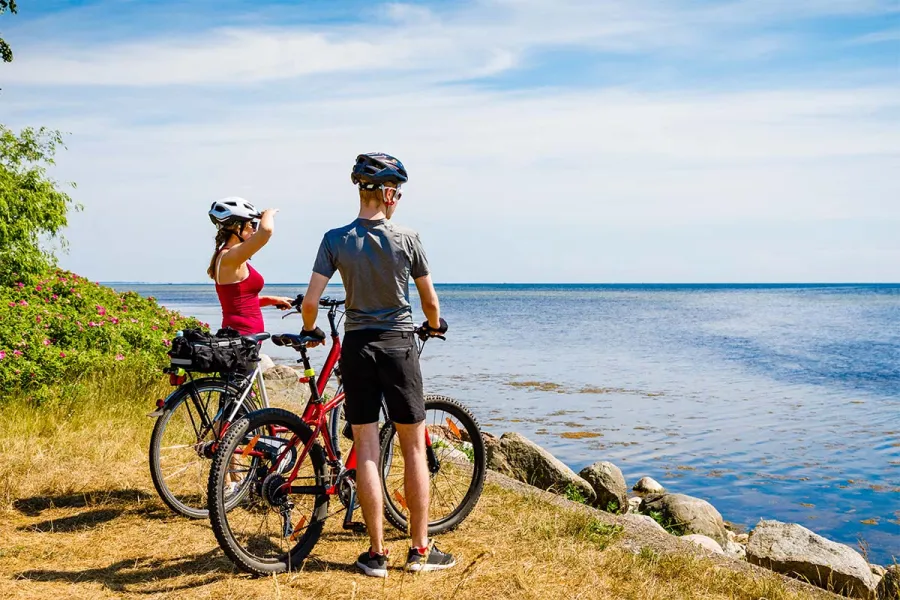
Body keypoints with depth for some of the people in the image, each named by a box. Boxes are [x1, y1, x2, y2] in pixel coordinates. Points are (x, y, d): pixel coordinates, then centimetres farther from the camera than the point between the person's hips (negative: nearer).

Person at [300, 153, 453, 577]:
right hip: (399, 345, -1)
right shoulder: (407, 239, -6)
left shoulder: (335, 240, -4)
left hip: (357, 347, 2)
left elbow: (310, 301, -8)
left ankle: (376, 553, 11)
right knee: (414, 448, 9)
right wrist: (435, 325, 24)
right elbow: (430, 301, 2)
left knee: (366, 451, 6)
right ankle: (420, 550, 15)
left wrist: (310, 330, 13)